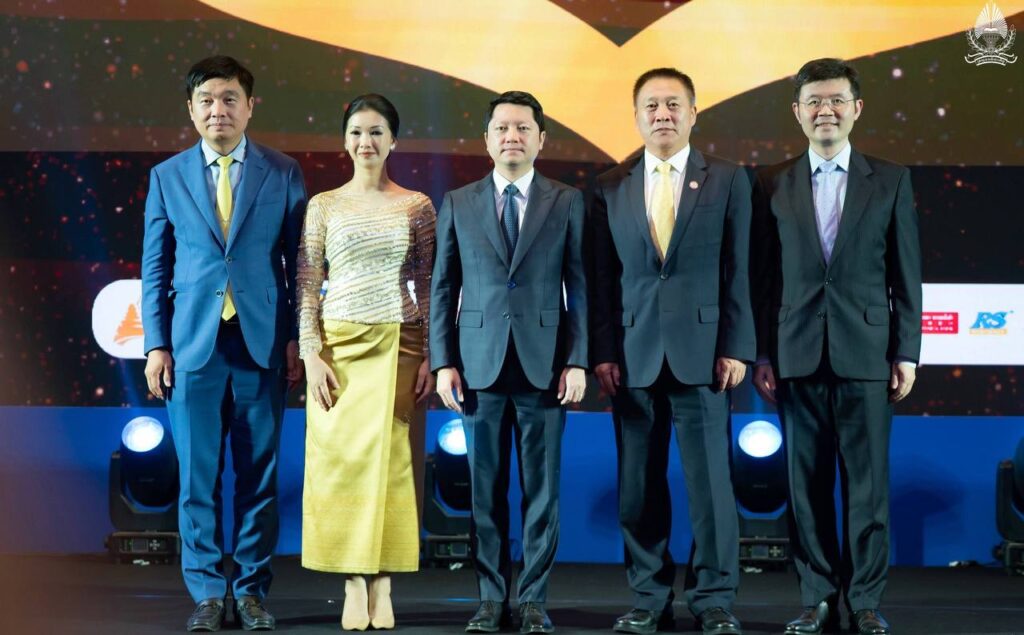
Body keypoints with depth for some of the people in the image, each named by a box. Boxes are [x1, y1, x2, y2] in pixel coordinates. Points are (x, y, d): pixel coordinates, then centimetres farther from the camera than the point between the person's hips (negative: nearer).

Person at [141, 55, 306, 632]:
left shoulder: (283, 173, 5)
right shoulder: (168, 177, 7)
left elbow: (298, 260, 6)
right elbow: (155, 268, 8)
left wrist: (297, 338, -1)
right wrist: (157, 344, 2)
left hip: (262, 344, 0)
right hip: (194, 345, 1)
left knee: (260, 473, 3)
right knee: (198, 475, 2)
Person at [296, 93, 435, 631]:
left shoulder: (417, 207, 6)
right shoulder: (323, 206, 5)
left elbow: (428, 288, 6)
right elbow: (306, 288, 3)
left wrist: (430, 356, -2)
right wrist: (311, 356, -7)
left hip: (400, 347, 0)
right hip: (340, 345, 0)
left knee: (391, 461, 0)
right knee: (342, 460, -3)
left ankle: (382, 589, 5)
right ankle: (355, 588, 3)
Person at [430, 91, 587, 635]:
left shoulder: (567, 202, 5)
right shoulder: (458, 204, 8)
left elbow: (580, 286, 3)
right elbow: (443, 288, 8)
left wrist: (578, 361, -5)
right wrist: (443, 362, 0)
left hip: (544, 364, -1)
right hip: (481, 362, 1)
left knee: (542, 487, 2)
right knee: (486, 488, 4)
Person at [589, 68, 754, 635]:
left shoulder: (728, 180, 5)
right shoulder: (610, 188, 10)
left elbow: (738, 270, 2)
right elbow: (602, 278, 8)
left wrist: (736, 348, -5)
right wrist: (602, 352, 0)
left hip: (702, 351, -2)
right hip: (633, 354, 2)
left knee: (709, 477, -1)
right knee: (639, 482, 4)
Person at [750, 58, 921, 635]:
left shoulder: (891, 181, 5)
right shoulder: (773, 186, 6)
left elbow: (907, 276, 4)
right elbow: (764, 277, 7)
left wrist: (907, 353, -1)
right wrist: (763, 355, 3)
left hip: (865, 354, -1)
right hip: (799, 355, 1)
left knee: (868, 481, 1)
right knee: (809, 483, 4)